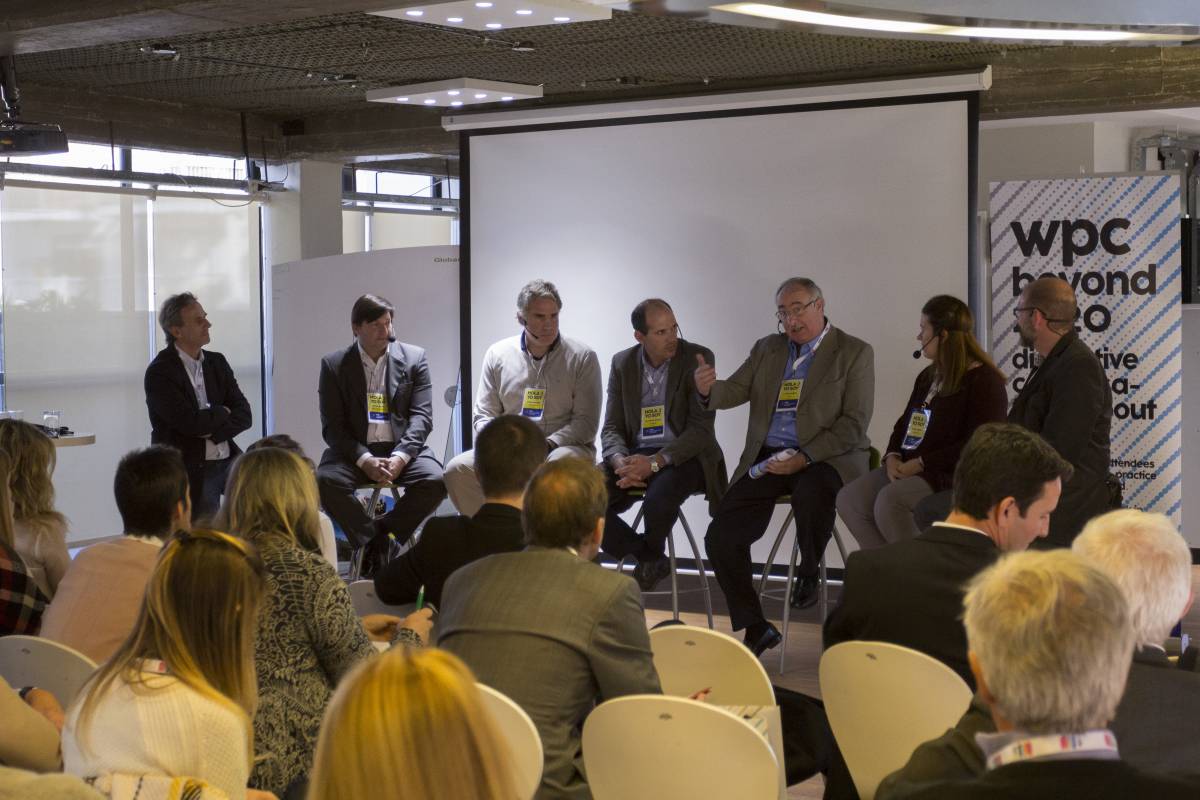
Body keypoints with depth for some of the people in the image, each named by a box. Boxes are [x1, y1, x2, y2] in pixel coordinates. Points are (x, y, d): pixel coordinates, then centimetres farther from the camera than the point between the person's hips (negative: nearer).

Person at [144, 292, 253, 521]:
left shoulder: (217, 362, 11)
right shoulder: (159, 372, -8)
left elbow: (244, 415, 3)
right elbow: (189, 422, -19)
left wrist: (212, 432, -14)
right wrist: (222, 413, -2)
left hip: (227, 460, 5)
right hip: (191, 470, -5)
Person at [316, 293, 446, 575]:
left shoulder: (414, 358, 5)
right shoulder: (334, 365, 4)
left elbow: (422, 416, -1)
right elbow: (332, 426, -1)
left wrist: (401, 457, -19)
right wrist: (365, 460, -18)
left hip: (402, 449, 0)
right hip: (354, 451, 0)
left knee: (435, 480, -29)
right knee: (325, 480, -30)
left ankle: (382, 530, -5)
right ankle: (374, 541, -8)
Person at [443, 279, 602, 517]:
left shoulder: (582, 357, 2)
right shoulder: (497, 354, 10)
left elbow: (586, 422, -2)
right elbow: (483, 416, 11)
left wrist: (547, 444, -17)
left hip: (564, 446, -3)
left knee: (562, 462, -39)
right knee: (457, 470, -23)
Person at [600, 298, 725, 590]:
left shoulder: (697, 358, -5)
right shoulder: (622, 363, 8)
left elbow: (700, 428, -10)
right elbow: (612, 427, 7)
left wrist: (655, 462, -22)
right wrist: (620, 460, -17)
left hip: (683, 455, -4)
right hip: (634, 455, 4)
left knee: (657, 501, -36)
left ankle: (651, 559, -1)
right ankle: (649, 560, -4)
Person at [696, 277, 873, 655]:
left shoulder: (854, 353, 0)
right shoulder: (767, 348, 14)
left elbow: (854, 424, -8)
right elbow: (734, 391, 6)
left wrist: (804, 458, -19)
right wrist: (709, 389, -20)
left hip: (824, 457, -4)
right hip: (767, 458, 4)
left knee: (811, 495, -40)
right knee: (720, 538, -12)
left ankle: (809, 571, -9)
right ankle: (755, 629, 5)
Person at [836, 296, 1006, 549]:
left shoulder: (984, 381, -8)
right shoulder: (928, 377, 20)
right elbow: (904, 424, 24)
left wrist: (920, 464, -17)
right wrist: (893, 457, 2)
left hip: (951, 473, -9)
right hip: (909, 469, 9)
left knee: (889, 499, -31)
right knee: (849, 498, -12)